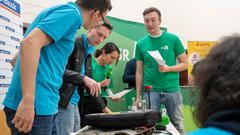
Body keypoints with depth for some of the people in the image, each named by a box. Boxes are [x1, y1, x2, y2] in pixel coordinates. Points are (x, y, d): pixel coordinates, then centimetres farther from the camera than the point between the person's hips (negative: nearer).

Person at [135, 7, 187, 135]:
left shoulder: (173, 39, -1)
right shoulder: (141, 43, 5)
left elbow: (184, 64, 3)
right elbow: (139, 72, 9)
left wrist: (168, 68, -15)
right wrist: (138, 96, 5)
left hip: (172, 89, -1)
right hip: (150, 91, 1)